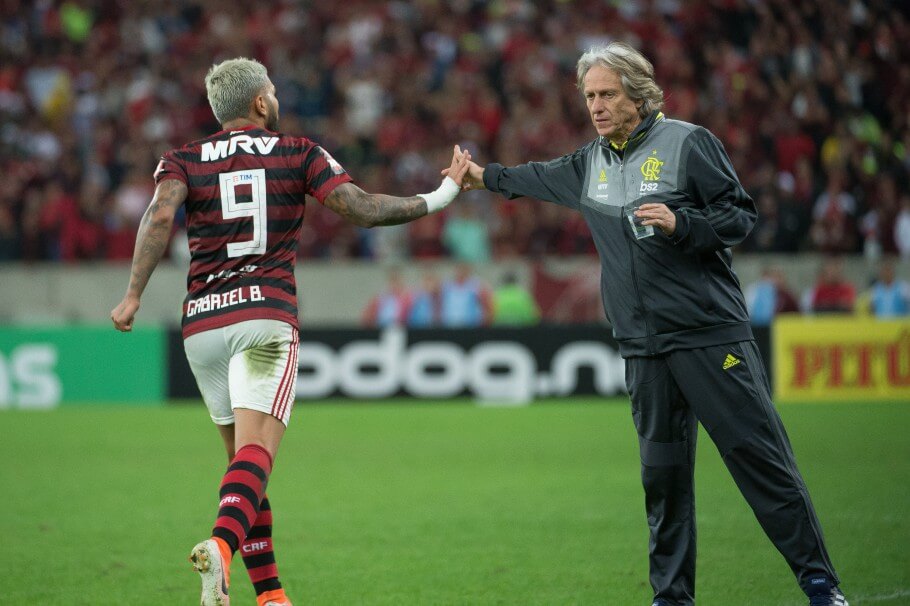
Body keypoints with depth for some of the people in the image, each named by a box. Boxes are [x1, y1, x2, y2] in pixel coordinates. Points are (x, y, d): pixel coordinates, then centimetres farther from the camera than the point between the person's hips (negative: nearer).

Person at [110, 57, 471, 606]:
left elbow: (161, 216, -10)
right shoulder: (299, 154, 7)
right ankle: (221, 546, -44)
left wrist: (134, 295, -11)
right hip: (266, 317, -4)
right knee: (256, 455, -15)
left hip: (201, 324, 4)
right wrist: (439, 198, 9)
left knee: (242, 456, 16)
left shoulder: (182, 161, 11)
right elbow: (362, 208, -2)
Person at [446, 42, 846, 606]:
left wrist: (680, 224, -19)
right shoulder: (592, 162, 15)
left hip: (712, 335, -5)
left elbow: (740, 215, -5)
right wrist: (486, 176, 48)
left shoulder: (687, 142, -4)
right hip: (644, 348, 6)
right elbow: (542, 178, 35)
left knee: (760, 454, -7)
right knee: (663, 472, 6)